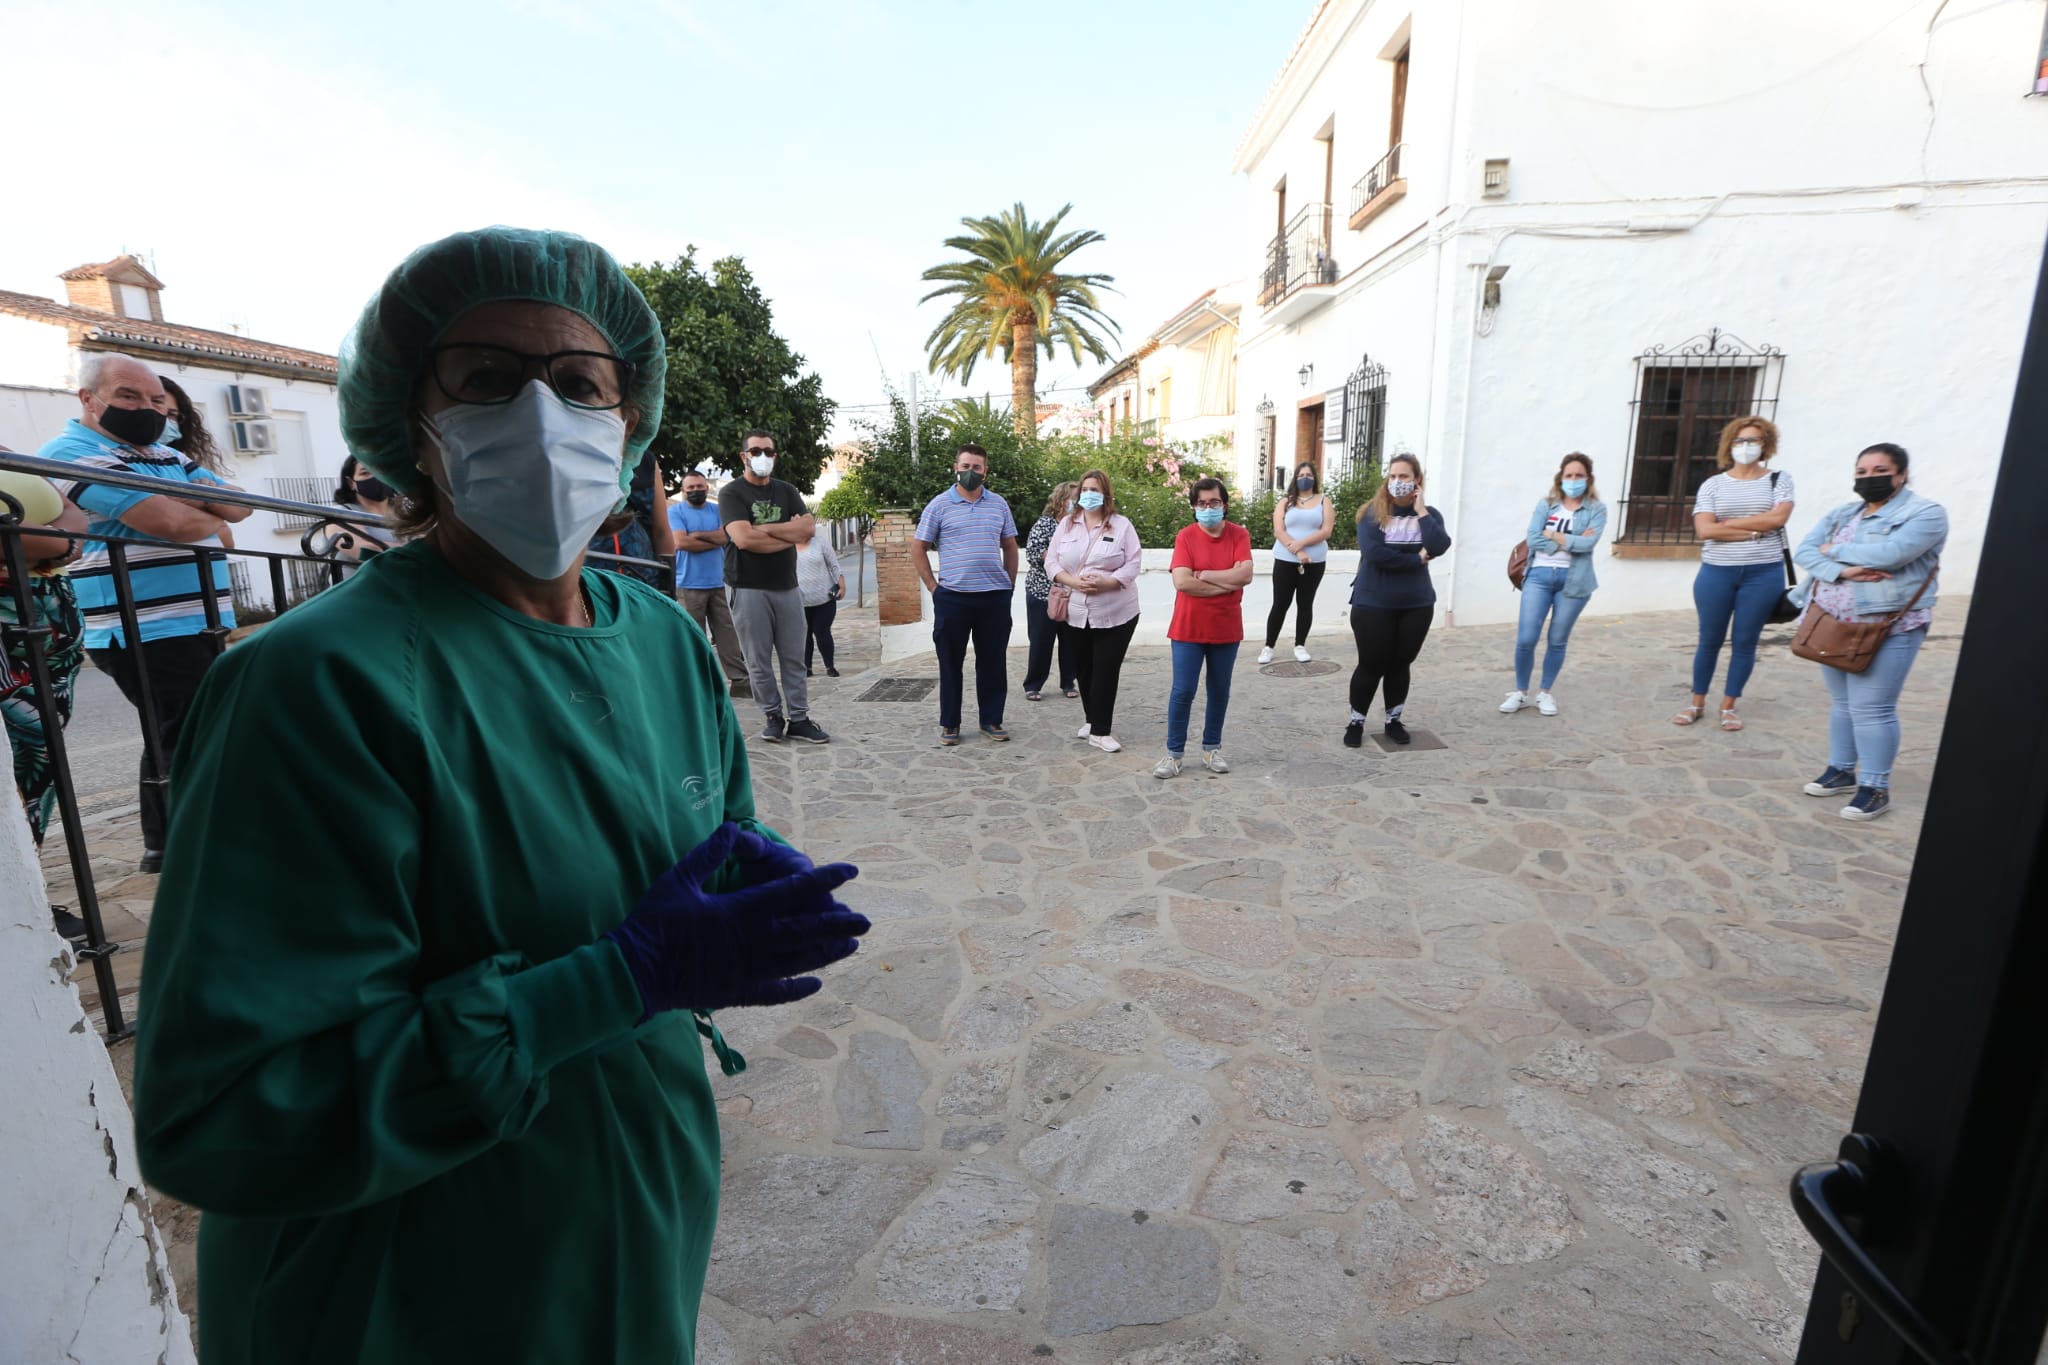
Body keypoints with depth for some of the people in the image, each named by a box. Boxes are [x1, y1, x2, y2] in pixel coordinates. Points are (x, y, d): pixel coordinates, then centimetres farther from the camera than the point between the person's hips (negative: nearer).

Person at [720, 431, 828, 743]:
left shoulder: (786, 491, 13)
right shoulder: (732, 493, -2)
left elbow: (809, 527, -3)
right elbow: (743, 538, -17)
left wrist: (765, 529, -11)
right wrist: (789, 532, -8)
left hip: (787, 587, 4)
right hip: (749, 589, -4)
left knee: (793, 658, 6)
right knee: (760, 661, 1)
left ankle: (798, 719, 12)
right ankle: (772, 717, 13)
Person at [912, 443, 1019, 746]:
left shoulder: (999, 504, 9)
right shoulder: (939, 505, 1)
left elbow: (1010, 547, 17)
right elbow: (918, 550, 3)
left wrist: (1010, 584, 9)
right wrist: (933, 587, -3)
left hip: (995, 596, 2)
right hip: (952, 597, -2)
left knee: (993, 662, 8)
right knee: (951, 662, 5)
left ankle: (991, 720, 20)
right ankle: (949, 723, 16)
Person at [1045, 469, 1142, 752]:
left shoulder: (1122, 525, -1)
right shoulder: (1066, 524, 8)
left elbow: (1133, 564, -7)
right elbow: (1052, 561, 4)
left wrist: (1105, 583, -21)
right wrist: (1073, 582, -14)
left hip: (1114, 614, -3)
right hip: (1075, 613, 3)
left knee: (1106, 672, -2)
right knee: (1083, 670, 12)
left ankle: (1101, 730, 5)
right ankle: (1092, 719, 30)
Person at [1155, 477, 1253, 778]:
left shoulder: (1239, 535, -1)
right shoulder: (1185, 536, -7)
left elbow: (1245, 574, -15)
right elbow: (1182, 582, -19)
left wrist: (1204, 575, -15)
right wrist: (1227, 583, -14)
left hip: (1226, 628, 2)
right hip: (1189, 628, -2)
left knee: (1219, 690, 12)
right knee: (1183, 691, -1)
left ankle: (1212, 748, 25)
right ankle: (1174, 753, 9)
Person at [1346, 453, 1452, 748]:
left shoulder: (1429, 514, 3)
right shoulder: (1373, 512, -6)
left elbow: (1439, 548, -16)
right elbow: (1373, 552, -21)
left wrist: (1421, 511, -13)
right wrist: (1417, 559, -15)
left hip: (1416, 604, 3)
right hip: (1373, 603, -3)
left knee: (1401, 664, 13)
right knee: (1372, 665, 3)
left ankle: (1393, 720, 28)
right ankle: (1356, 722, 19)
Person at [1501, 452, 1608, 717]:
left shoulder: (1596, 509, 4)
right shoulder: (1546, 504, 7)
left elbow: (1588, 543, -12)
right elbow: (1533, 539, -6)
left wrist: (1554, 535, -7)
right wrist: (1570, 542, -10)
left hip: (1573, 580, 0)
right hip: (1539, 575, 0)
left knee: (1558, 641, 8)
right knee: (1525, 639, -5)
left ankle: (1546, 693, 23)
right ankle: (1520, 692, 12)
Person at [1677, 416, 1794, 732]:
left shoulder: (1779, 480, 5)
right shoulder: (1713, 485, 3)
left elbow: (1778, 517, -12)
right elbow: (1704, 530, -9)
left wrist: (1728, 523, -11)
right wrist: (1754, 531, -13)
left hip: (1763, 573, 0)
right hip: (1716, 572, 0)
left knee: (1745, 642, 5)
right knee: (1710, 640, 7)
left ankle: (1728, 706, 17)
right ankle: (1697, 704, 19)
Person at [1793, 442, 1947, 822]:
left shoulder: (1926, 513, -5)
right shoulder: (1841, 514, 11)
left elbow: (1891, 553, -22)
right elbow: (1804, 552, -1)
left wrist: (1835, 550, -8)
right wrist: (1842, 571, -18)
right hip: (1832, 624, 6)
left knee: (1871, 708, -6)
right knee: (1842, 703, 13)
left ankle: (1876, 787, 3)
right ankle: (1841, 770, 24)